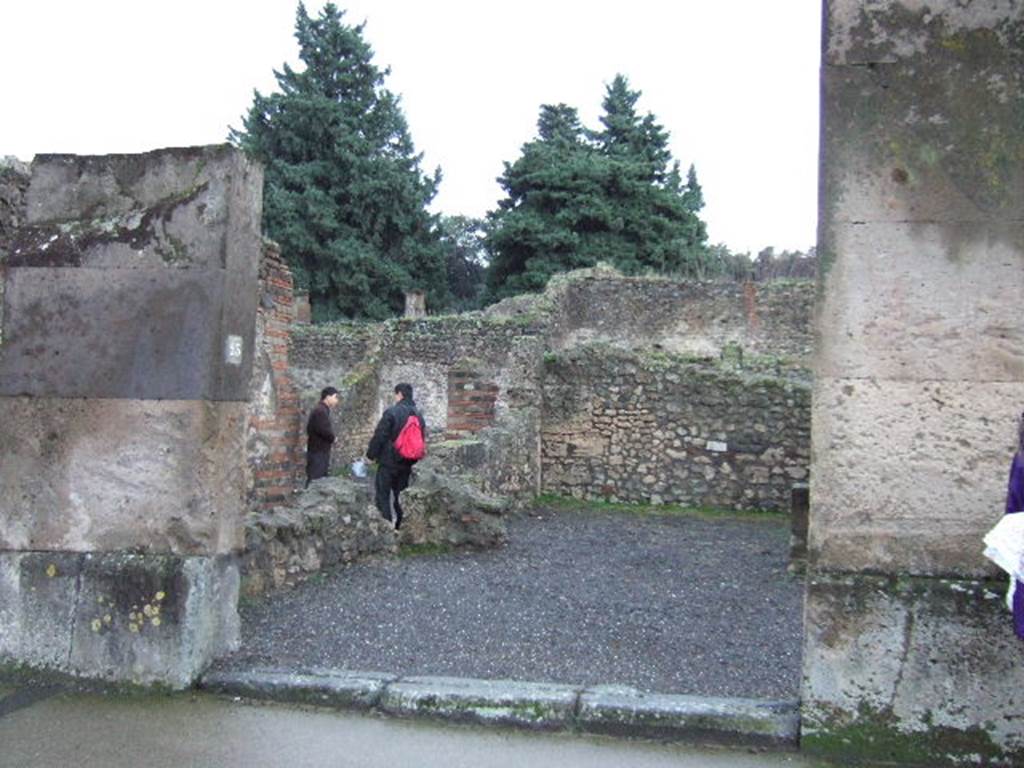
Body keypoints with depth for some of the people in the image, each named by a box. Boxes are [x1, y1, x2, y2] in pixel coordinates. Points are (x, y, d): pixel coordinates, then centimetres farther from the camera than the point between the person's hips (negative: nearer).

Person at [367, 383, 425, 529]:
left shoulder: (392, 412, -13)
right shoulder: (419, 415, 8)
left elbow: (379, 436, -13)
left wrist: (371, 454, -2)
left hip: (389, 461, -6)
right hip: (407, 463, 6)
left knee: (383, 496, -1)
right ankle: (400, 527, 17)